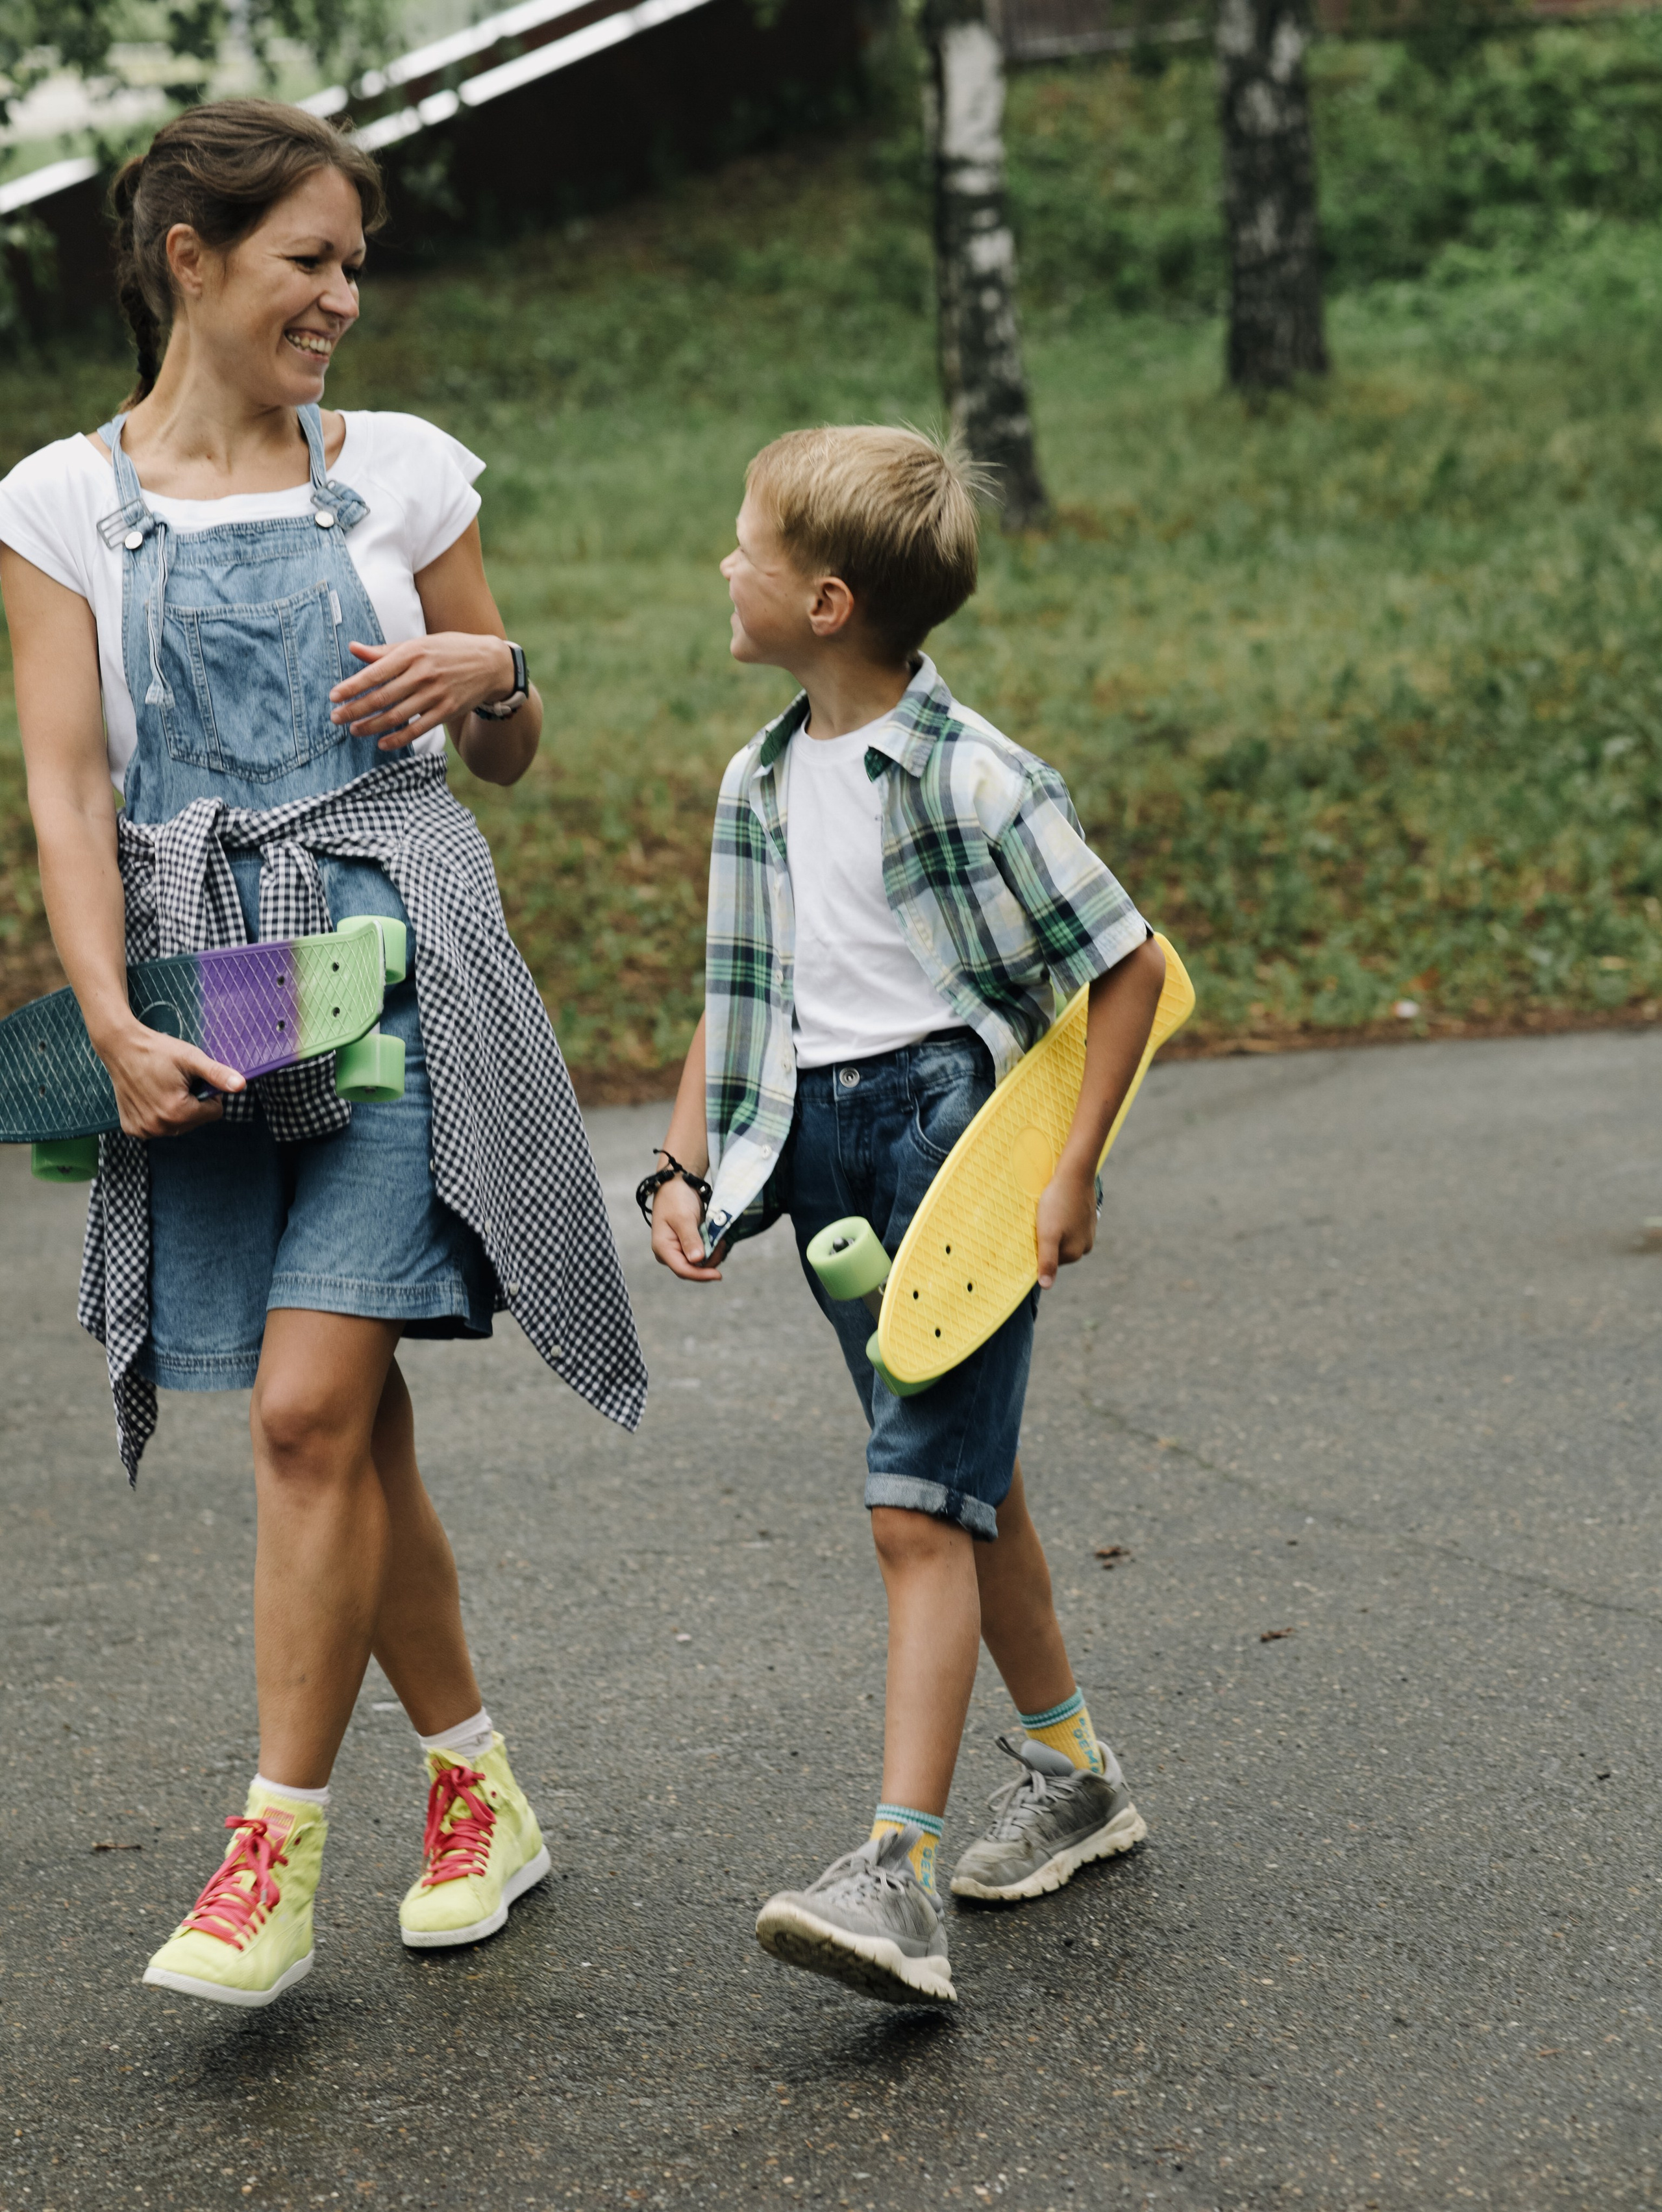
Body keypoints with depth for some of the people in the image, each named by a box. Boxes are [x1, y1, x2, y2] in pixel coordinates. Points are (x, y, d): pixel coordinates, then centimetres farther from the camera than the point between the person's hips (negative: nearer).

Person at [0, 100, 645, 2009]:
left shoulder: (400, 473, 7)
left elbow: (512, 758, 15)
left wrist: (487, 673, -8)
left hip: (395, 957, -1)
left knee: (307, 1407, -12)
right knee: (355, 1424, 8)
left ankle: (276, 1854, -4)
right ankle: (476, 1793, 24)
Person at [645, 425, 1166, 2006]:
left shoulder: (976, 782, -14)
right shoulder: (759, 785, 8)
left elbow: (1128, 967, -8)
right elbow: (735, 998, 15)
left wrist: (1071, 1173, -10)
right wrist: (683, 1167, 5)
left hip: (957, 1125, -7)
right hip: (818, 1142, 7)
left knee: (919, 1510, -15)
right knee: (970, 1487, 18)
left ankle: (896, 1878, -18)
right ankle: (1071, 1775, 34)